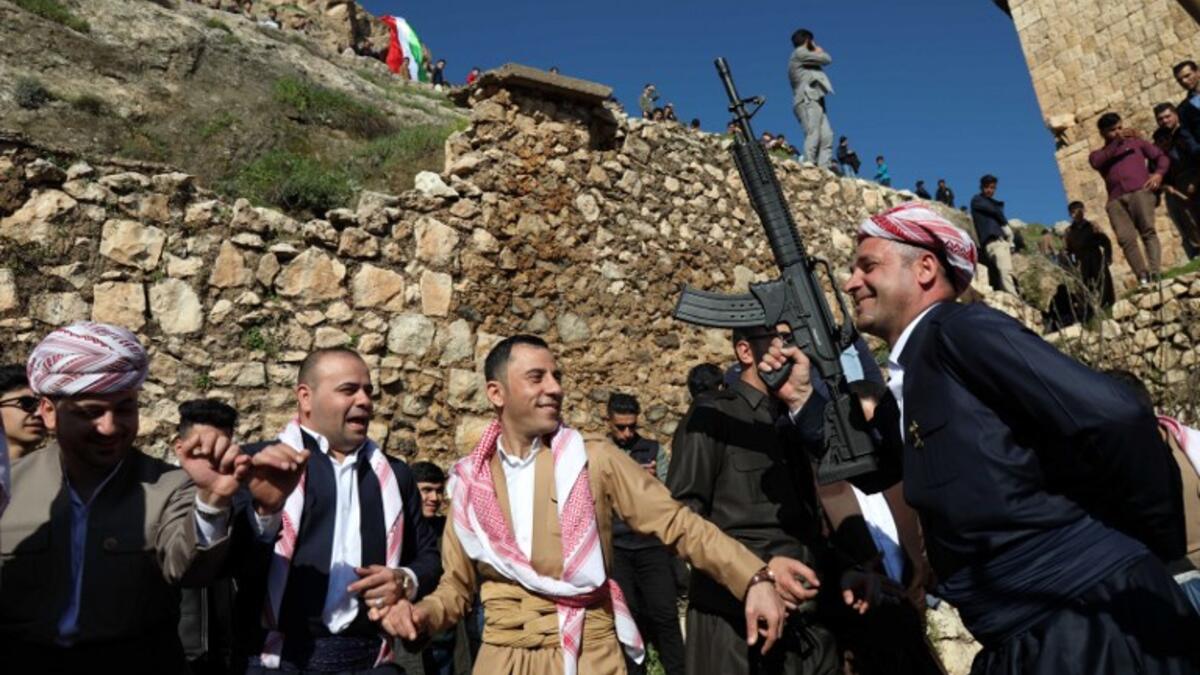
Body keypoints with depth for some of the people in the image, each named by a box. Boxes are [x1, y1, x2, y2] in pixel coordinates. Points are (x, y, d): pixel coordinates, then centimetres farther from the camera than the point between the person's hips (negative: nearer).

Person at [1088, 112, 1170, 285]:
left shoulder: (1136, 142, 27)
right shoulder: (1098, 154, 24)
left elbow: (1161, 157, 20)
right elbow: (1097, 163, -1)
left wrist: (1159, 173, -1)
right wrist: (1117, 141, -8)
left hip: (1140, 191, 0)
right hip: (1116, 200, 0)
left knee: (1148, 231, -19)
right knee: (1126, 239, -19)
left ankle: (1156, 273, -28)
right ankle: (1143, 278, -26)